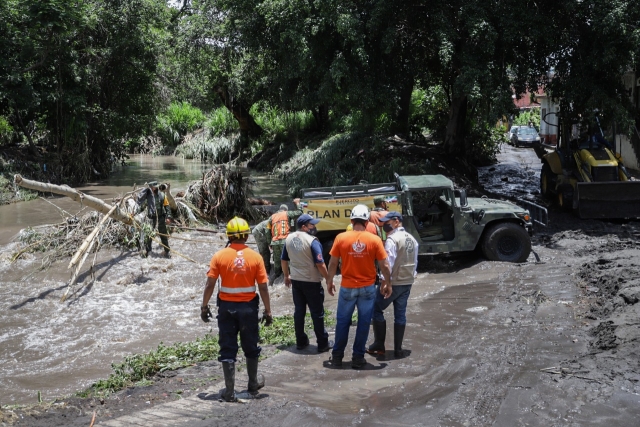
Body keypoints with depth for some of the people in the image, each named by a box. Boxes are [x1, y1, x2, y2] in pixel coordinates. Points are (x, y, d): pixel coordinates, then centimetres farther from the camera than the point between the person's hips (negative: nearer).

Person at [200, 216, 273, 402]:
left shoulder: (219, 256, -8)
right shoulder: (255, 257, -7)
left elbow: (210, 284, -8)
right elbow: (263, 287, -6)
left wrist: (204, 306, 3)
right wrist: (267, 311, 2)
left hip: (226, 307, 0)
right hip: (248, 307, 1)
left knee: (228, 350, 7)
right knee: (251, 347, 18)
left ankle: (230, 391, 10)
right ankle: (253, 384, 34)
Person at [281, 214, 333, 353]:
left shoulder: (289, 238, 2)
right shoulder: (312, 241, -18)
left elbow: (284, 260, 11)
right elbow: (320, 264, -20)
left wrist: (286, 276, 24)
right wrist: (329, 280, -12)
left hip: (295, 280, 6)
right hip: (312, 281, -6)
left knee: (299, 311, 14)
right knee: (317, 313, 3)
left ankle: (300, 341, 21)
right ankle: (322, 344, 9)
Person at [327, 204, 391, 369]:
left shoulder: (341, 238, -7)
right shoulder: (374, 240, -8)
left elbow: (333, 263, -2)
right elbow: (384, 265, -5)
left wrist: (329, 282, 12)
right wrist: (388, 284, 9)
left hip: (347, 287, 1)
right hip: (367, 288, 0)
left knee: (342, 321, 14)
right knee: (363, 322, 9)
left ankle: (337, 355, 21)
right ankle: (358, 357, 14)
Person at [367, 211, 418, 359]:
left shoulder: (392, 239, -16)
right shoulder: (412, 239, 10)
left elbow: (389, 262, -21)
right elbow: (414, 262, 14)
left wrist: (384, 282, -19)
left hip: (393, 282, -7)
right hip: (407, 282, 7)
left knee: (377, 310, 6)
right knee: (400, 314, 10)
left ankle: (379, 345, 9)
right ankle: (398, 349, 10)